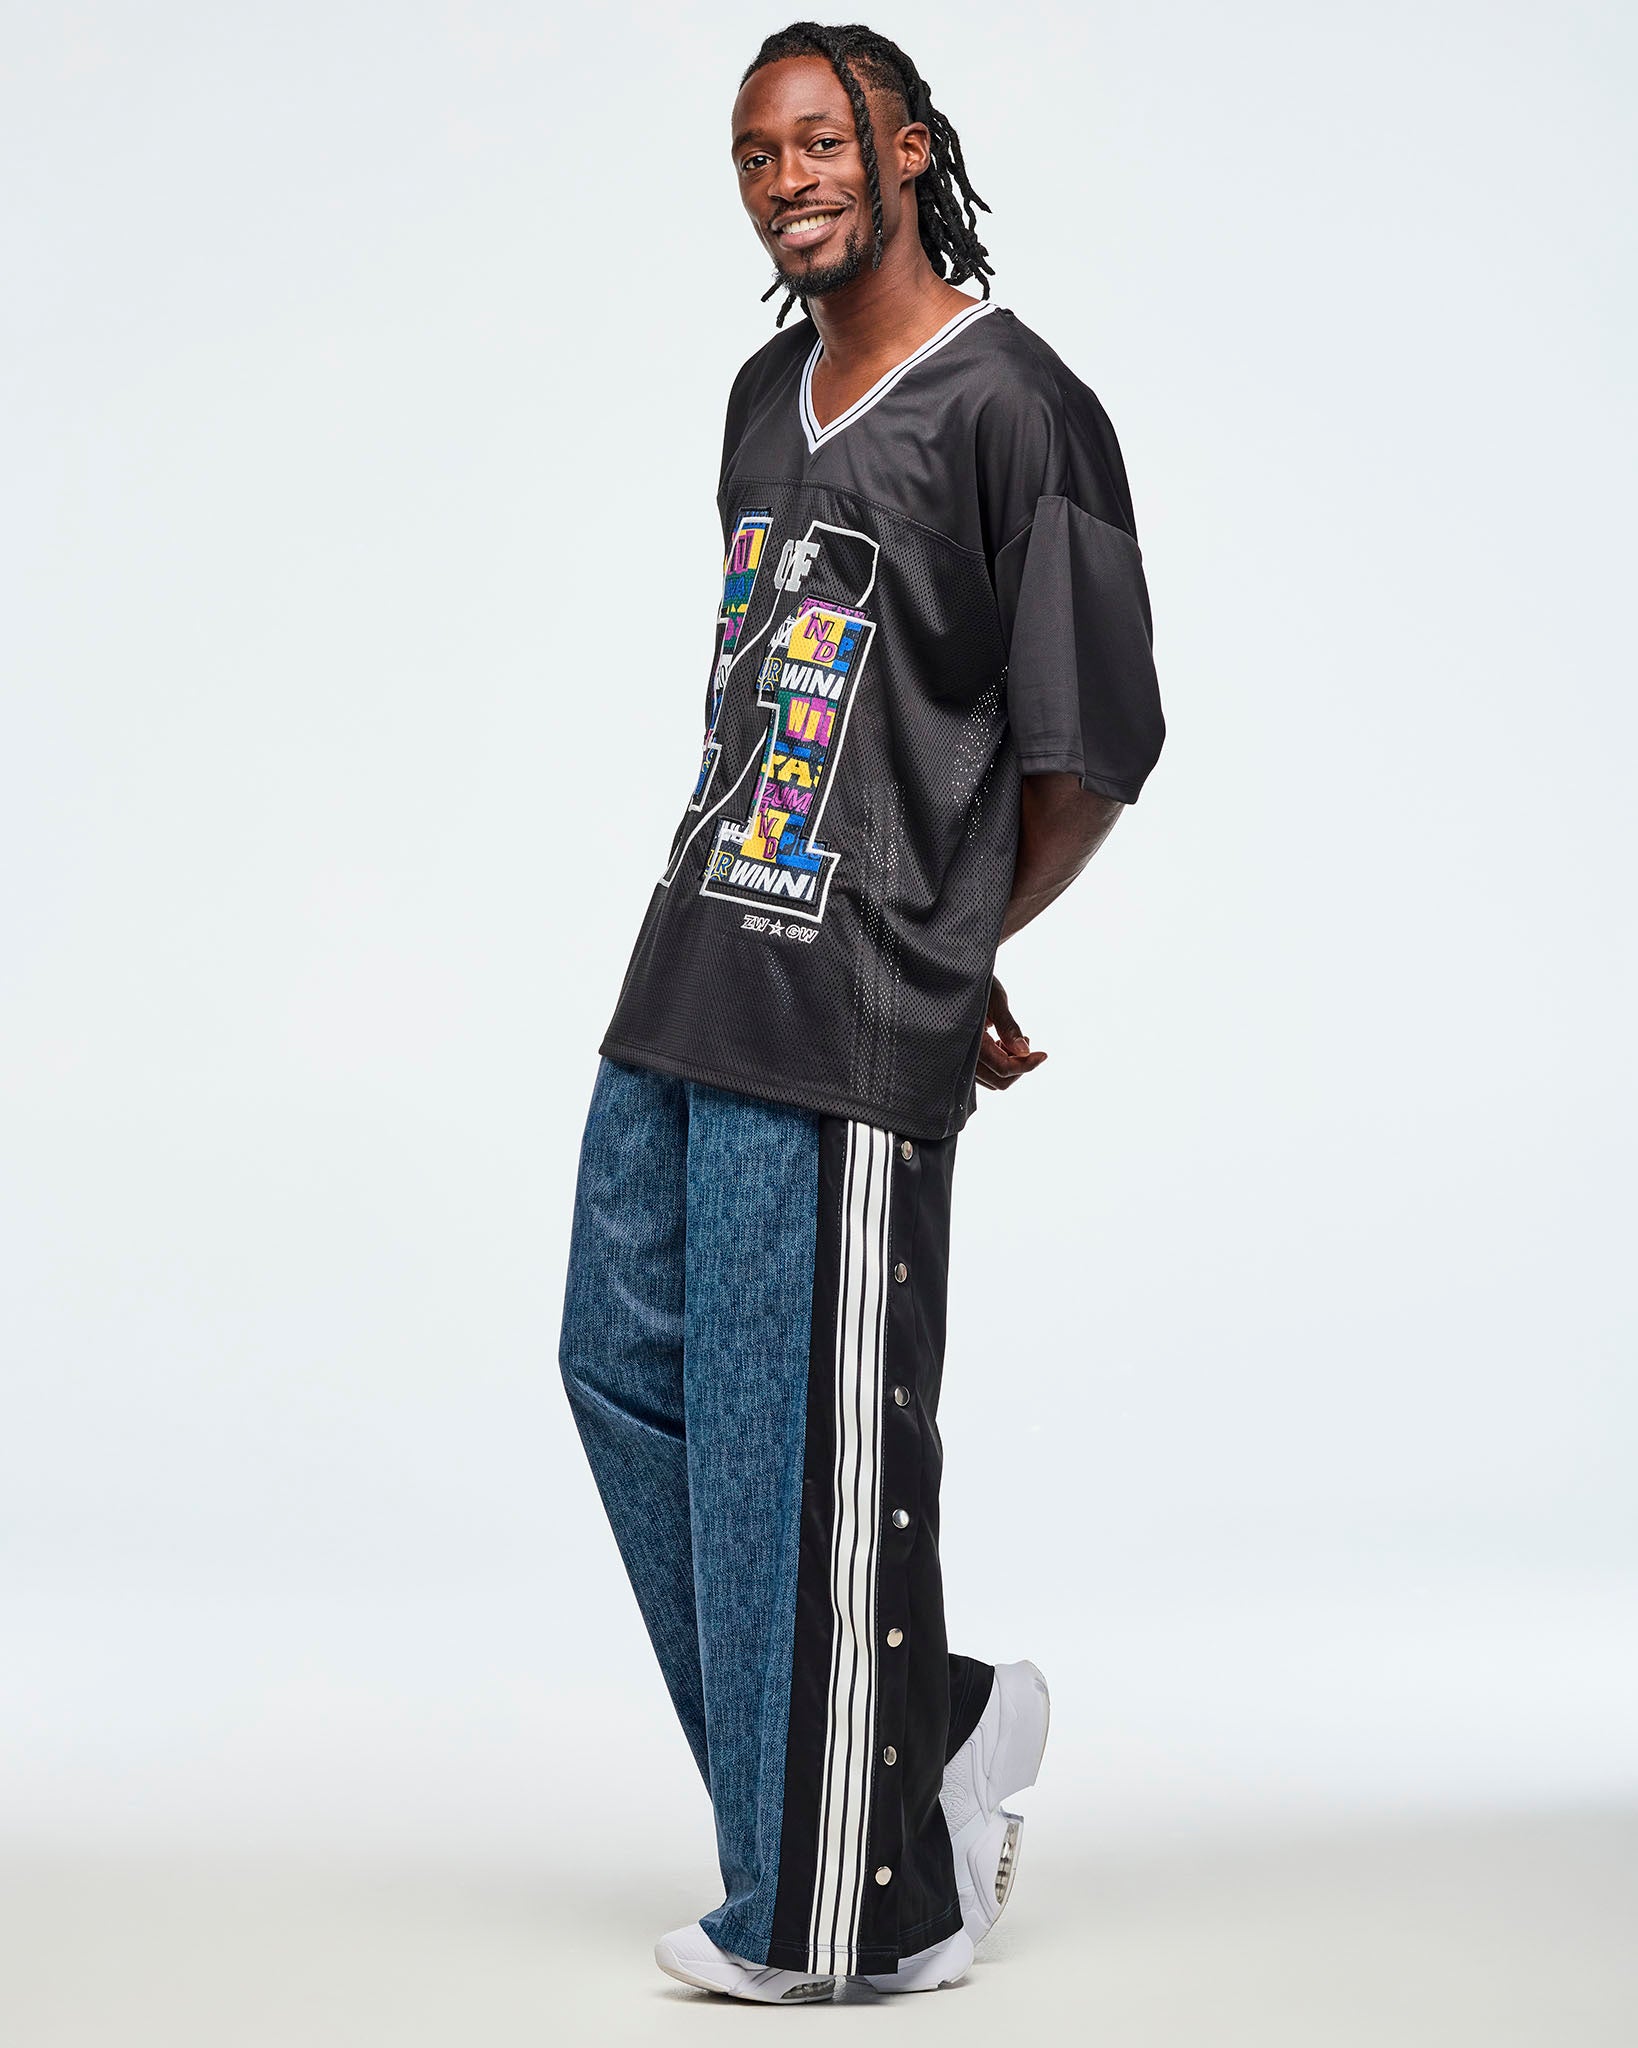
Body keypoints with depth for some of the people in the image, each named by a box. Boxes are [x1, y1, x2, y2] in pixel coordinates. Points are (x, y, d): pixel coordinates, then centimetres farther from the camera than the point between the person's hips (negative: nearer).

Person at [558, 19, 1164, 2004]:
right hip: (693, 966, 9)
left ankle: (846, 1913, 12)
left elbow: (1092, 749, -9)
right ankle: (933, 1729, 25)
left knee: (799, 1441, -3)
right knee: (627, 1355, 13)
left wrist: (945, 955, 5)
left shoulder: (1014, 408, -10)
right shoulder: (766, 397, 16)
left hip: (846, 1026, -9)